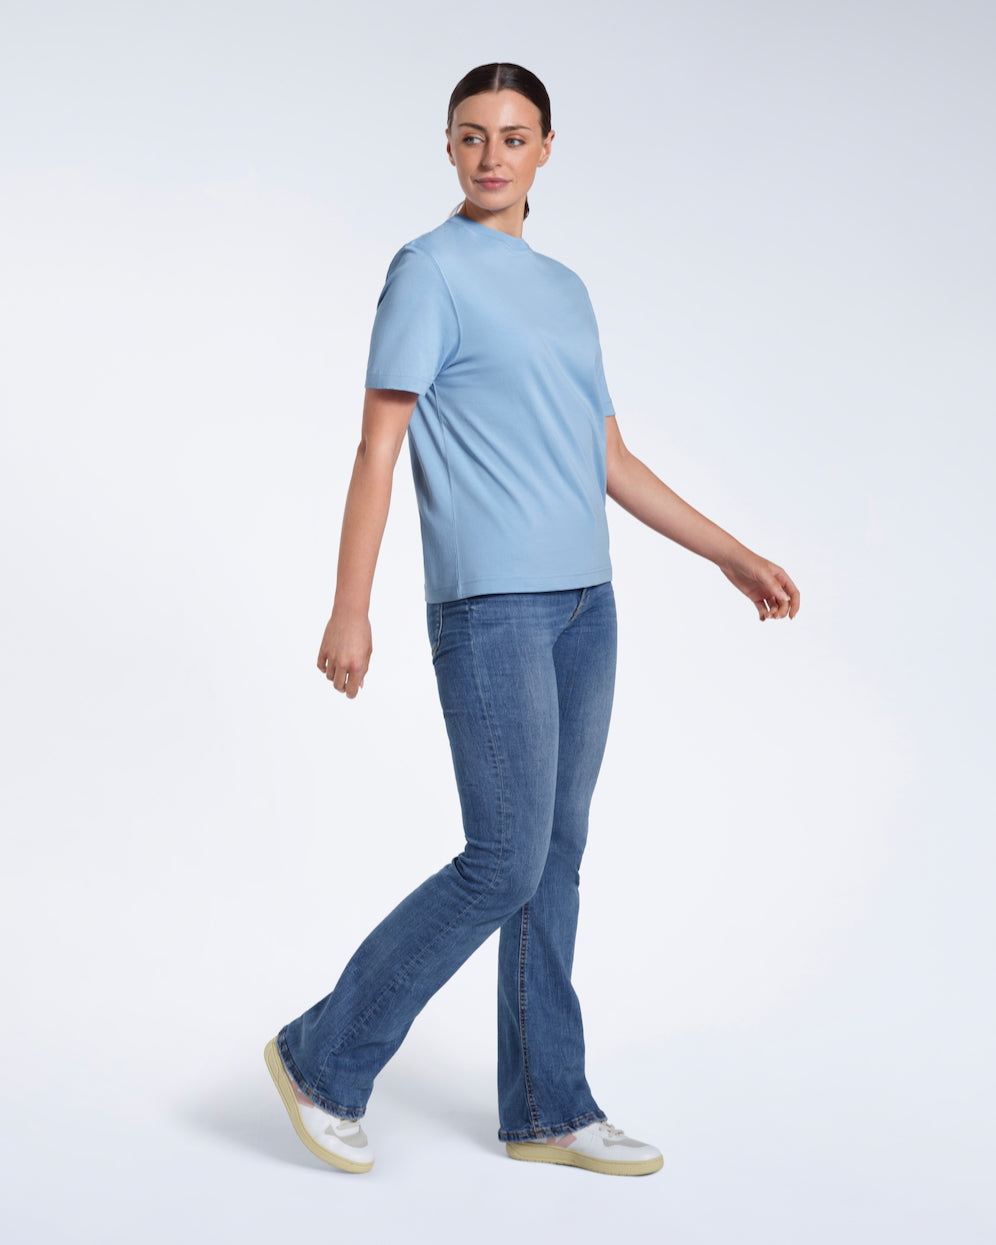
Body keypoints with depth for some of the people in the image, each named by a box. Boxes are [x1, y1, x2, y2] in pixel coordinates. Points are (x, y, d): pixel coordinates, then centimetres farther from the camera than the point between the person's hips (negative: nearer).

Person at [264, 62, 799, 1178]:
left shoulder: (566, 290, 19)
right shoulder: (431, 271, -1)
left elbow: (611, 460, 22)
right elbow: (378, 448, -7)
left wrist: (733, 555, 20)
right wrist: (349, 612, -13)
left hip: (583, 603, 7)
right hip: (491, 604, -7)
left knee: (556, 859, 8)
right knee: (506, 863, -9)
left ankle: (547, 1111, 17)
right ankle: (326, 1057, 6)